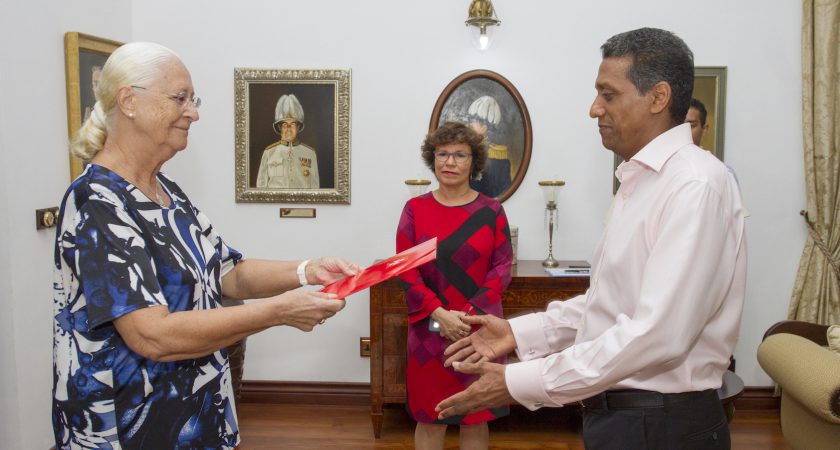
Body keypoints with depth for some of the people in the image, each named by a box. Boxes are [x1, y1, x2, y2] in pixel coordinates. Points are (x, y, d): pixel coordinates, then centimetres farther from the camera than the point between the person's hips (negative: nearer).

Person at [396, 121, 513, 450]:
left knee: (476, 417, 11)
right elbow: (405, 270, -4)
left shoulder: (492, 211, 0)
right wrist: (440, 315, -16)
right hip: (430, 330, 0)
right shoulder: (415, 209, 0)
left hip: (480, 329, 0)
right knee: (430, 418, 9)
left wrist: (469, 316, -14)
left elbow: (502, 269, -2)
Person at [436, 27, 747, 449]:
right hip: (616, 412, 8)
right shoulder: (638, 182, 10)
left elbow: (659, 334, -27)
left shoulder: (695, 184, -20)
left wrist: (520, 383, -24)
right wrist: (519, 332, 5)